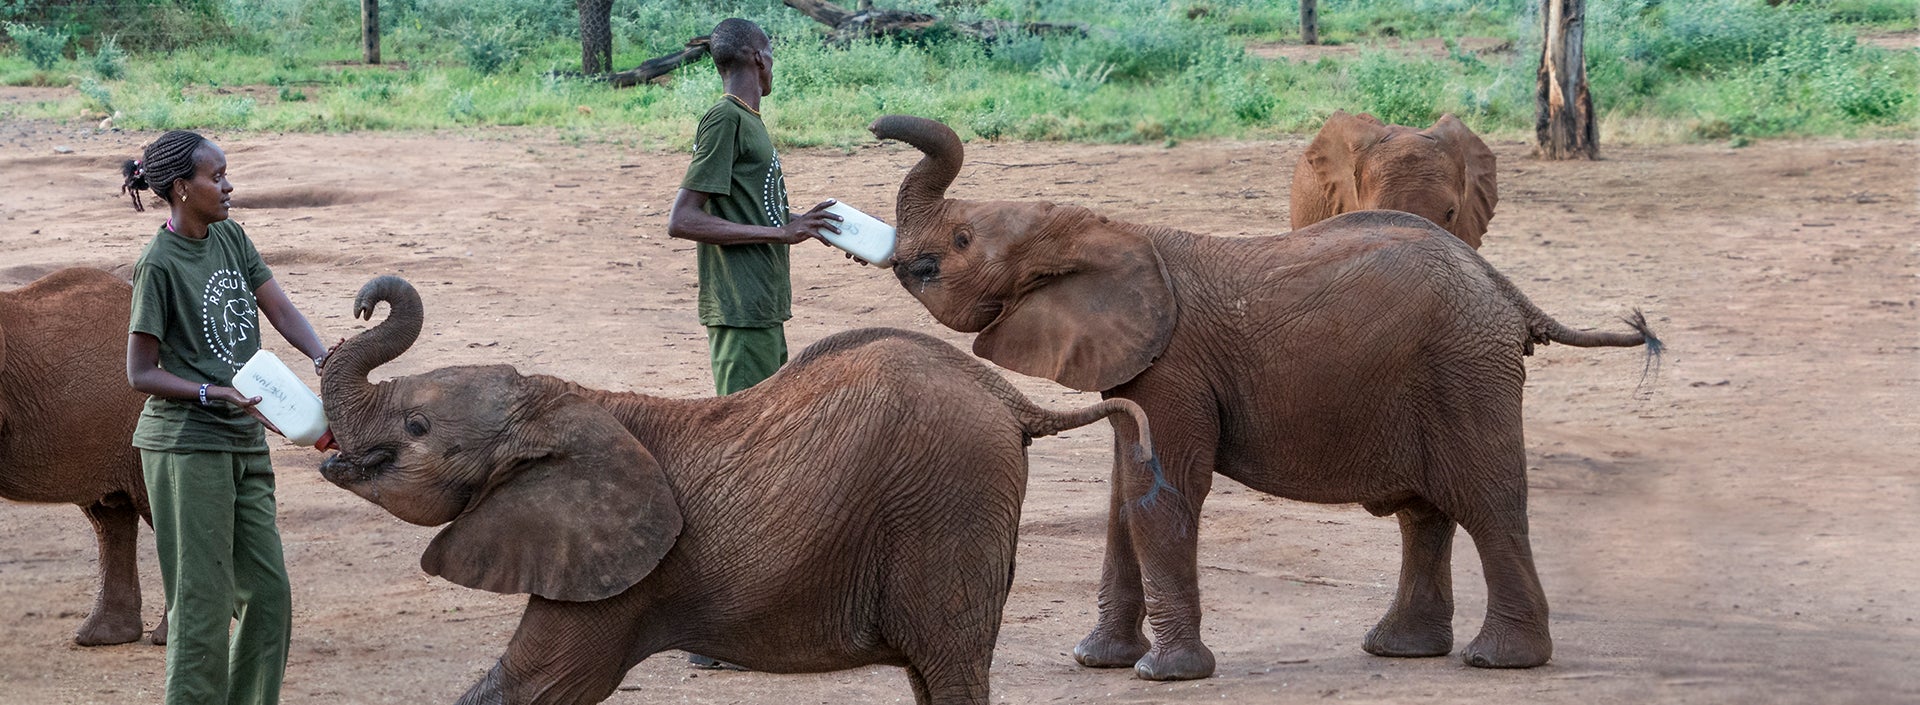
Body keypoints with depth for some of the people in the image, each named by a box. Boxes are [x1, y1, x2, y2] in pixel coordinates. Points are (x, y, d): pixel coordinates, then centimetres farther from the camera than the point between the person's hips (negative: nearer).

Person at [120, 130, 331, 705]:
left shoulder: (230, 238, 8)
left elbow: (280, 310, 8)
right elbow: (141, 373, -10)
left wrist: (325, 360, -10)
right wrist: (214, 394, -21)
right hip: (186, 446, -8)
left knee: (269, 593, 10)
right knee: (203, 603, -5)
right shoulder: (159, 264, -13)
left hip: (244, 442, 8)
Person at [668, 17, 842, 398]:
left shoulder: (750, 122, 17)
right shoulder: (725, 120, -12)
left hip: (765, 309, 10)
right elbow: (682, 221, -19)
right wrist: (779, 232, -19)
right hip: (741, 313, -10)